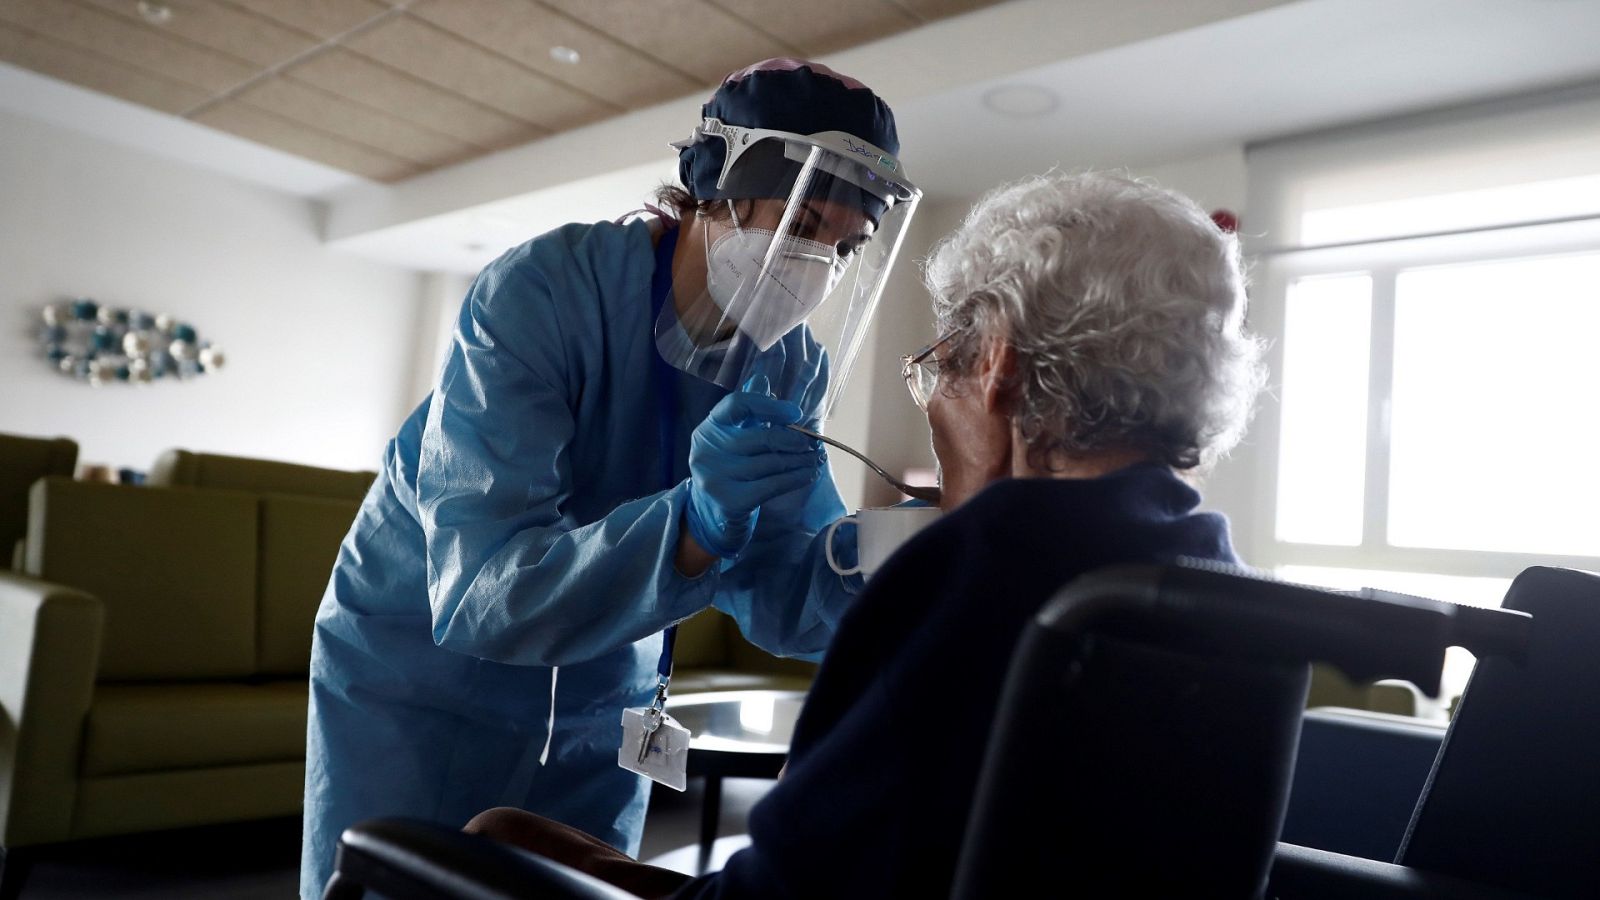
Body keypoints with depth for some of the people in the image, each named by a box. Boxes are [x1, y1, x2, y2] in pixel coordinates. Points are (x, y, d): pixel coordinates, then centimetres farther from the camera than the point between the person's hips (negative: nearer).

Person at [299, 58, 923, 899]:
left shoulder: (791, 367, -10)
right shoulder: (542, 290, -26)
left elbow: (772, 599, -11)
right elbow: (479, 593, -34)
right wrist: (695, 521, -48)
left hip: (601, 708, 5)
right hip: (416, 679, -4)